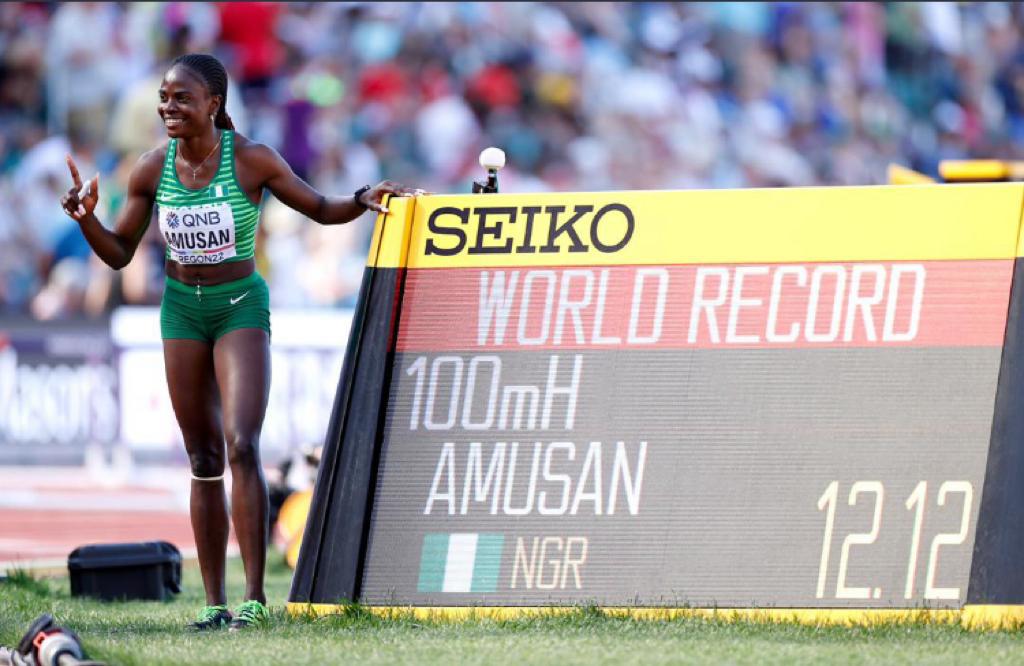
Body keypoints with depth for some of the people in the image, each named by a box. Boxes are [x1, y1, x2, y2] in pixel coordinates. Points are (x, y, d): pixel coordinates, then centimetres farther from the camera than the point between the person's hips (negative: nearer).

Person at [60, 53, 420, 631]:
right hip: (182, 310, 4)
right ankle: (215, 601, 9)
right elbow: (119, 254, 6)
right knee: (204, 460, 6)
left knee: (241, 446, -18)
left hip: (242, 307, -4)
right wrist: (87, 219, -12)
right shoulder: (152, 171, -2)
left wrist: (365, 200, -17)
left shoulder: (252, 160, -10)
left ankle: (255, 596, -17)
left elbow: (323, 209, 1)